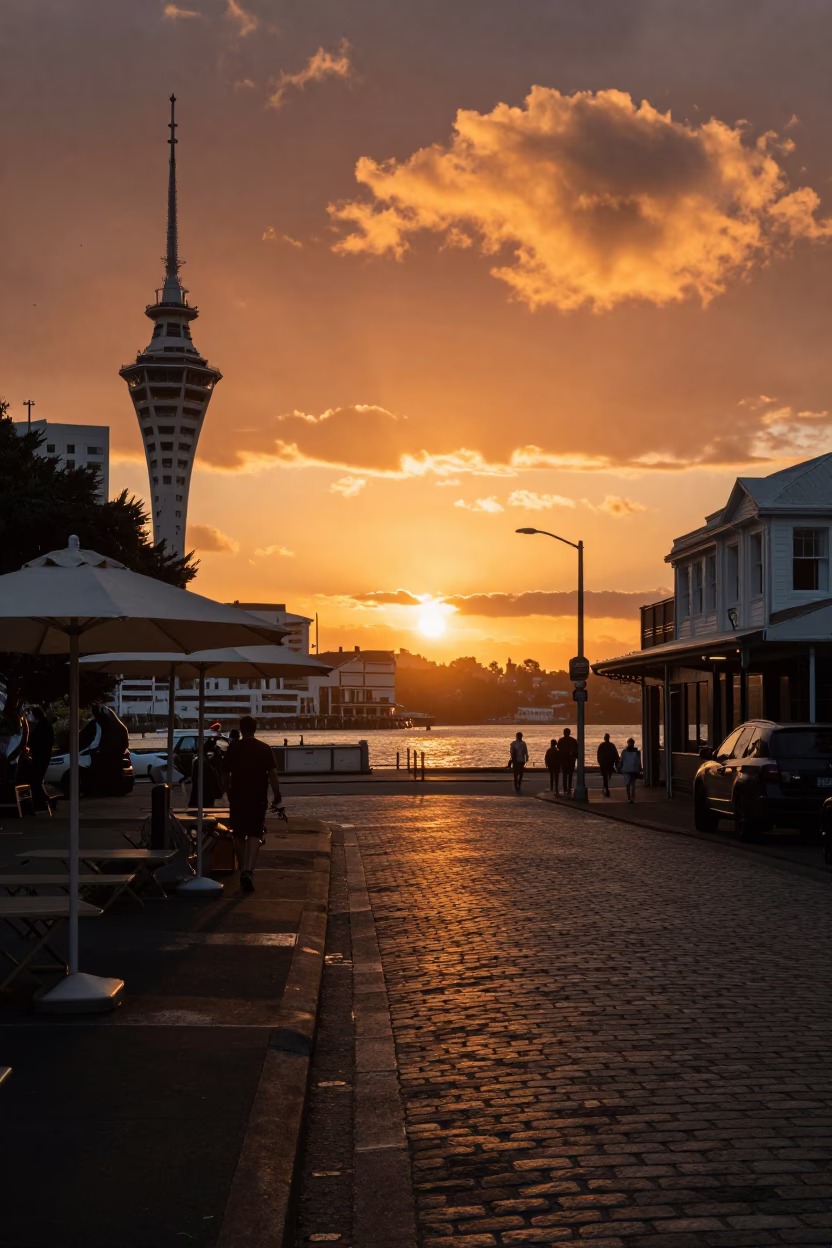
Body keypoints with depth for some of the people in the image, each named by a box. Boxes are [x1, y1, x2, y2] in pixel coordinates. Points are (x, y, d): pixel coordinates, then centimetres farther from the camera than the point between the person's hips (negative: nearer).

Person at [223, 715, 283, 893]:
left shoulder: (233, 748, 0)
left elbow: (226, 773, 5)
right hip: (258, 798, -1)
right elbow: (272, 773, -7)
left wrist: (228, 791, 19)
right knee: (254, 835, -2)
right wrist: (277, 795, 1)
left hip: (238, 797, 1)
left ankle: (243, 870, 19)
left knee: (239, 835, 14)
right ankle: (248, 871, -19)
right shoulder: (265, 749, -2)